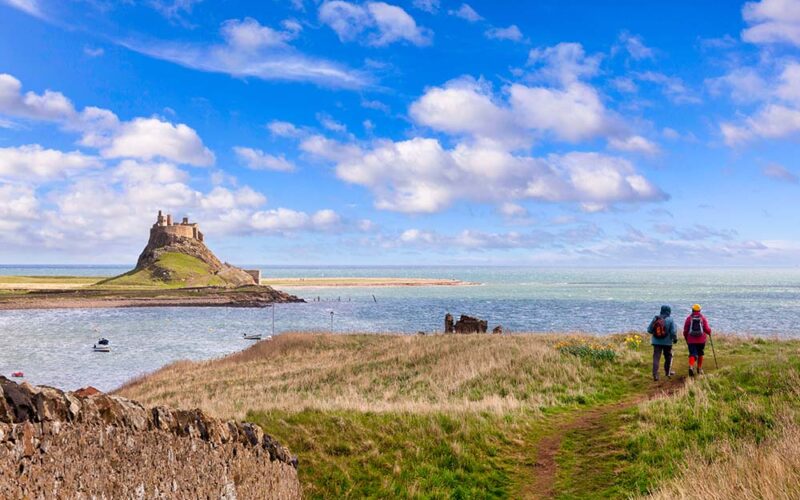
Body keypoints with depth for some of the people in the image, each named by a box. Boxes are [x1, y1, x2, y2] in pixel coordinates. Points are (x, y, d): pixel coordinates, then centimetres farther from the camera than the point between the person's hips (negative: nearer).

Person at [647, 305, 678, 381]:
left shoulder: (655, 319, -2)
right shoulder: (670, 320, -9)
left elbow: (649, 330, 2)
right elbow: (673, 331, -12)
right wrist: (675, 338, 6)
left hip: (656, 341, 1)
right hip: (667, 342, -1)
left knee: (656, 358, 1)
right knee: (668, 357, 19)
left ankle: (655, 374, -8)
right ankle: (668, 372, 32)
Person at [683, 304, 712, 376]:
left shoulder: (689, 318, -2)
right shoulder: (703, 318, -1)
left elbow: (685, 330, 0)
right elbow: (707, 329, -6)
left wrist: (686, 338, 16)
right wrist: (709, 332, 17)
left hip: (691, 340, -1)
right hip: (701, 340, 1)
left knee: (692, 354, -3)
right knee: (700, 354, 19)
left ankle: (691, 367, -27)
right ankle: (699, 369, 29)